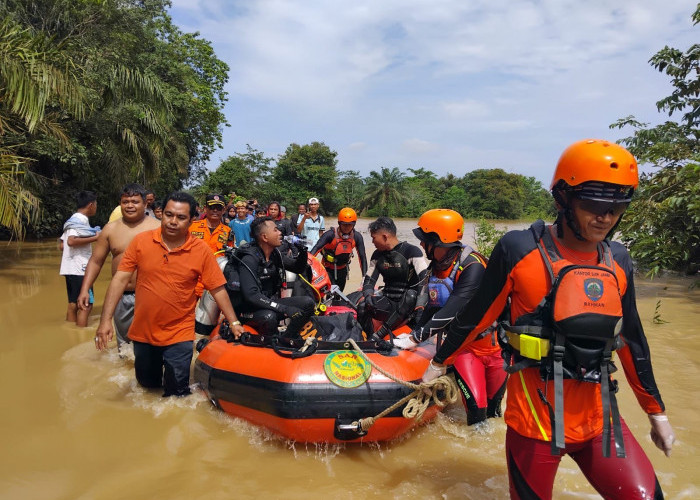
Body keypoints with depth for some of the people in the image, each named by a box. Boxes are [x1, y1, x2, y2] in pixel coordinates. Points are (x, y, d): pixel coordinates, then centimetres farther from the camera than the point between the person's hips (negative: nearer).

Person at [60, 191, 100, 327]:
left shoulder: (73, 219, 17)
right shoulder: (81, 220, -12)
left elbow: (63, 244, 18)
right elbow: (71, 241, -27)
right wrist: (94, 238, -20)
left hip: (71, 269, 10)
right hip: (79, 269, -10)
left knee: (73, 304, 12)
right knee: (86, 305, -7)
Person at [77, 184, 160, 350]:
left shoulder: (157, 228, -3)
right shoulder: (110, 229, 8)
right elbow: (95, 261, 11)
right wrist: (85, 290, 2)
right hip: (121, 297, 4)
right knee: (123, 343, 18)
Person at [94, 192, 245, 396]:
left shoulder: (201, 250, -10)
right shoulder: (140, 241, -7)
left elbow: (218, 289, -6)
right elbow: (119, 280, -6)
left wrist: (234, 322, -10)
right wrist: (106, 320, -12)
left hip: (179, 336, -2)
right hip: (142, 333, 3)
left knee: (176, 394, 1)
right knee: (147, 385, 23)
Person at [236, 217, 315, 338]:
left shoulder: (276, 254, 3)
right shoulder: (249, 260, -20)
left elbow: (298, 268, 17)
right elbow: (251, 295, -30)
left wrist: (302, 253, -7)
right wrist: (284, 308, -34)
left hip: (271, 303, 8)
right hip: (250, 310, -8)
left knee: (308, 302, -7)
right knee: (269, 317, -38)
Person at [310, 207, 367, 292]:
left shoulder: (357, 237, -13)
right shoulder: (330, 234, -23)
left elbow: (362, 256, -9)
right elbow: (316, 249, -29)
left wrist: (365, 276, -13)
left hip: (342, 269, 4)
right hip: (328, 269, -4)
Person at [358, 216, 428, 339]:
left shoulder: (411, 251, -11)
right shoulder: (377, 255, 9)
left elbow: (425, 280, -21)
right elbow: (368, 279, 11)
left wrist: (419, 309, -33)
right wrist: (368, 295, -14)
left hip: (408, 302, -4)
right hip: (388, 301, 4)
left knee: (411, 294, -38)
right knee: (362, 306, -23)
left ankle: (378, 335, -38)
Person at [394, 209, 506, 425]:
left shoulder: (473, 266, -24)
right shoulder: (435, 268, 2)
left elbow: (451, 312, -30)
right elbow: (433, 307, 13)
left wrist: (416, 338, -28)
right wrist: (414, 332, 4)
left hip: (493, 343, -4)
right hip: (463, 345, 5)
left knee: (493, 407, 11)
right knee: (476, 407, -7)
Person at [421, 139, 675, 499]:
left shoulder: (617, 262, 3)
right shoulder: (520, 250, -12)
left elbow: (632, 340, 12)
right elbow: (476, 316, -2)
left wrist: (656, 412, 18)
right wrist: (439, 362, 6)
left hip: (599, 416, 5)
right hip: (535, 416, -4)